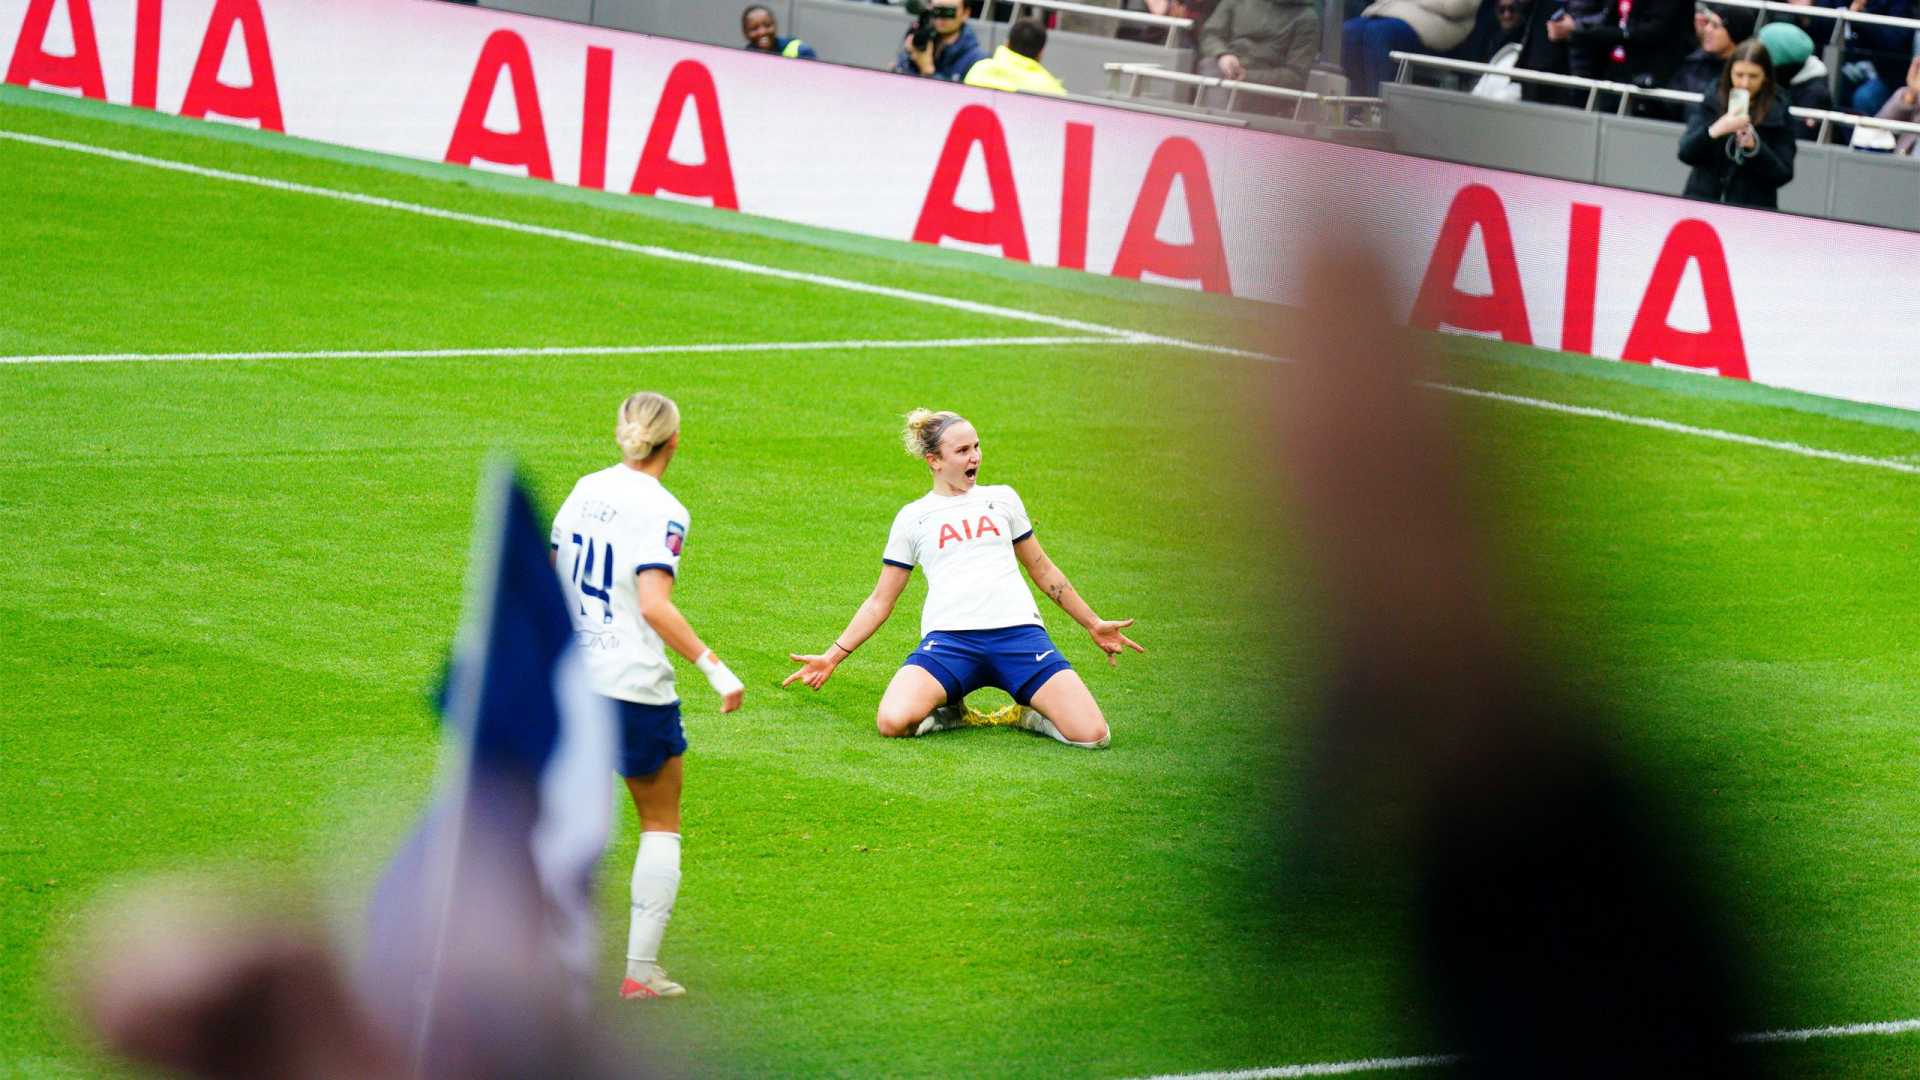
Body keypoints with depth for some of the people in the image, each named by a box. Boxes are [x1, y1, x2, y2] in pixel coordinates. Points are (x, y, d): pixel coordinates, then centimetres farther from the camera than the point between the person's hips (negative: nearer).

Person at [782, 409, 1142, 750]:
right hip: (949, 638, -1)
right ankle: (951, 714, 2)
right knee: (893, 722, -31)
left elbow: (1043, 571, 28)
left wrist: (1094, 624, 28)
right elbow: (881, 601, 19)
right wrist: (832, 657, 11)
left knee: (1092, 735, -20)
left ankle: (1027, 715, 11)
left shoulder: (1002, 498, 19)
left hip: (1018, 632, 1)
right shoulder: (912, 517, 15)